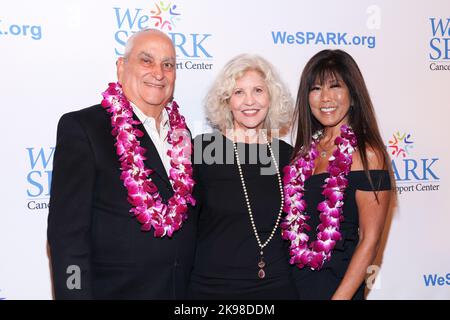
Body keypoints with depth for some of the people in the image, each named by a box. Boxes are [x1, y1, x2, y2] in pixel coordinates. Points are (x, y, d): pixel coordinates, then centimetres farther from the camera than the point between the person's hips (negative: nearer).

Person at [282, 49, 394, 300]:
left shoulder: (366, 154, -14)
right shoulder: (307, 150, 3)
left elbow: (369, 241, -14)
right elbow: (294, 225, 10)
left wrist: (340, 296, -17)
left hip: (337, 285, -5)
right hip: (295, 281, 6)